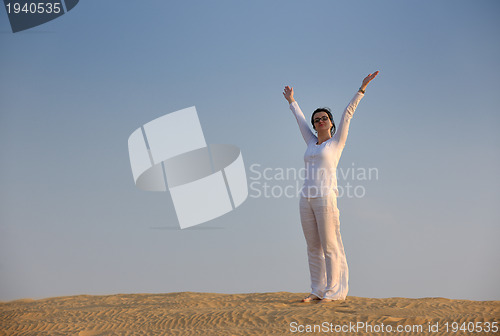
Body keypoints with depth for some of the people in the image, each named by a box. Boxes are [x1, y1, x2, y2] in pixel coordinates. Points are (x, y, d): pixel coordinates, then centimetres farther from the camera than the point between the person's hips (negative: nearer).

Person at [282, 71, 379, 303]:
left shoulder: (337, 141, 6)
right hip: (307, 199, 6)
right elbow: (299, 119, 33)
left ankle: (333, 291, -1)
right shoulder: (312, 143, 19)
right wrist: (291, 101, 45)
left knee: (330, 247, -5)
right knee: (313, 247, 7)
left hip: (326, 197, -6)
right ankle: (317, 290, 12)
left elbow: (348, 113, 3)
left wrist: (362, 88, 1)